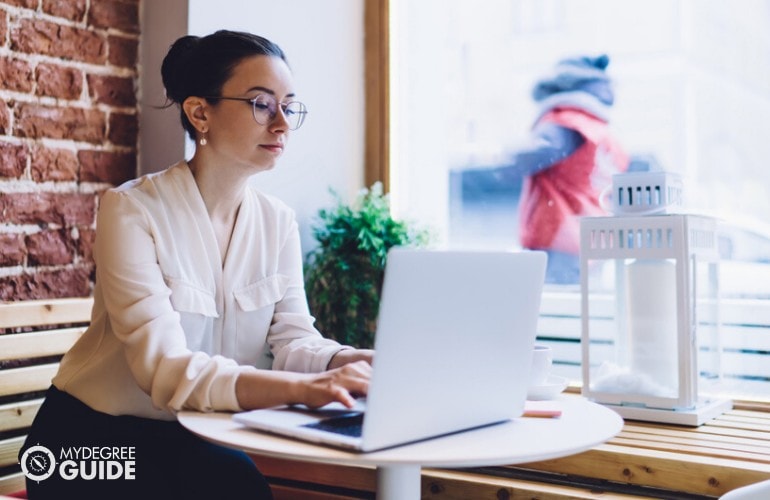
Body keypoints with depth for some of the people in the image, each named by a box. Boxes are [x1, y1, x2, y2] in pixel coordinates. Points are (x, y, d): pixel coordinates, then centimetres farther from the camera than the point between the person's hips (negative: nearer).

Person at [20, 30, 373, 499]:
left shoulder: (278, 222, 1)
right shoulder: (133, 210, -18)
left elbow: (292, 339, -7)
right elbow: (164, 368, -29)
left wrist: (359, 362, -29)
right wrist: (303, 388, -42)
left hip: (194, 439, 5)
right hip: (92, 438, -5)